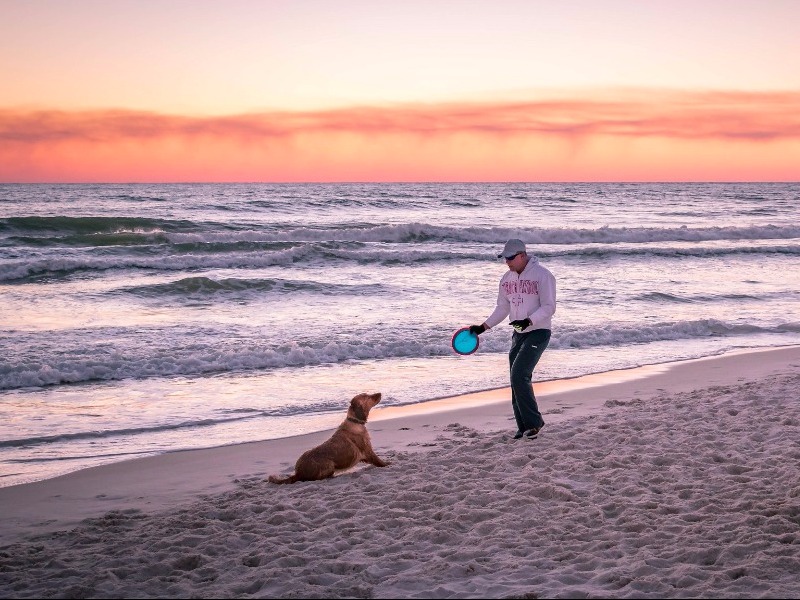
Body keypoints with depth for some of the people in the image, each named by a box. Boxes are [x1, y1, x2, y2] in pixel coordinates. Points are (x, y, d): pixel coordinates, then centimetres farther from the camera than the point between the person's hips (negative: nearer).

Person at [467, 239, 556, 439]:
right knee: (518, 379, 6)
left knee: (519, 375, -18)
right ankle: (524, 427, 14)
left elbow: (549, 307, -15)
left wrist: (528, 321, -28)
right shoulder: (507, 278, 10)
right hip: (518, 334, 7)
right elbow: (502, 308, 17)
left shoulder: (542, 275, -12)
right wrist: (483, 327, 7)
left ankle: (534, 421, -7)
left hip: (538, 332, -7)